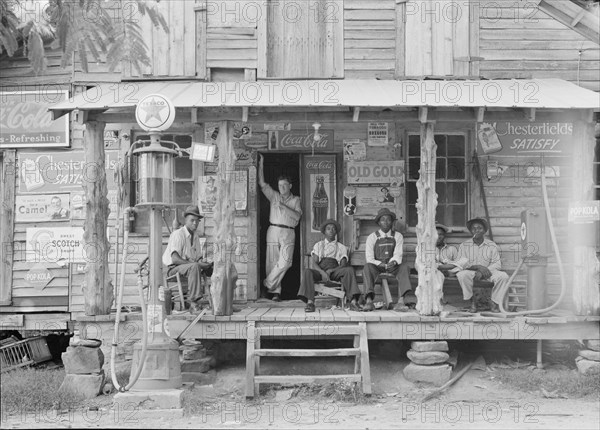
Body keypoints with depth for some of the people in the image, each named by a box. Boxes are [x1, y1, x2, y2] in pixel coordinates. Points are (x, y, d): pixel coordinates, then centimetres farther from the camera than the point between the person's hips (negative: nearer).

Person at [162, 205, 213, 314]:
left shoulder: (196, 237, 15)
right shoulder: (178, 234, -11)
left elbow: (199, 258, 13)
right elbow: (175, 259, -21)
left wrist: (203, 264, -11)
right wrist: (195, 263, -26)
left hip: (190, 268, 8)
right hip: (174, 269, -8)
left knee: (212, 269, -10)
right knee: (194, 267, -36)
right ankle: (193, 302, -38)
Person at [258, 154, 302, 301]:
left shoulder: (295, 200, 12)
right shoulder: (274, 196, 15)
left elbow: (297, 216, -3)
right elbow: (262, 183, 8)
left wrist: (283, 207, -12)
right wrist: (261, 164, 4)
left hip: (288, 233, -1)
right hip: (273, 231, 1)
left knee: (285, 261, -17)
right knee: (273, 262, -2)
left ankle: (268, 283, -6)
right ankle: (276, 291, 3)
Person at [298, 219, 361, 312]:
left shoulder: (341, 247, 20)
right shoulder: (318, 245, 20)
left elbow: (343, 265, 7)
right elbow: (314, 263, 7)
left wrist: (330, 271, -14)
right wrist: (322, 272, -16)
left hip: (335, 272, 0)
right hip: (320, 271, 0)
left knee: (349, 270, -31)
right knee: (307, 271, -33)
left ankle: (353, 301, -42)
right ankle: (310, 302, -45)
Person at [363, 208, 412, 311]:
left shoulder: (398, 236, 8)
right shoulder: (372, 237, 3)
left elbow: (398, 255, -3)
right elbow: (369, 258, -5)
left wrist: (394, 262, -27)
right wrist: (380, 264, -24)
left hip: (392, 268, 1)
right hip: (376, 268, -1)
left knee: (404, 266, -29)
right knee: (367, 266, -33)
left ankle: (400, 302, -40)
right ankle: (369, 301, -44)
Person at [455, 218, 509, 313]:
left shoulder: (492, 246, 5)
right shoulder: (464, 245, 3)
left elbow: (497, 264, -2)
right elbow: (462, 263, -7)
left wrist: (482, 272, -19)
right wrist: (478, 267, -22)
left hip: (488, 272, 1)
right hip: (471, 272, -1)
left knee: (503, 276, -26)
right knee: (462, 275, -35)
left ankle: (494, 303, -11)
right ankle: (472, 301, -17)